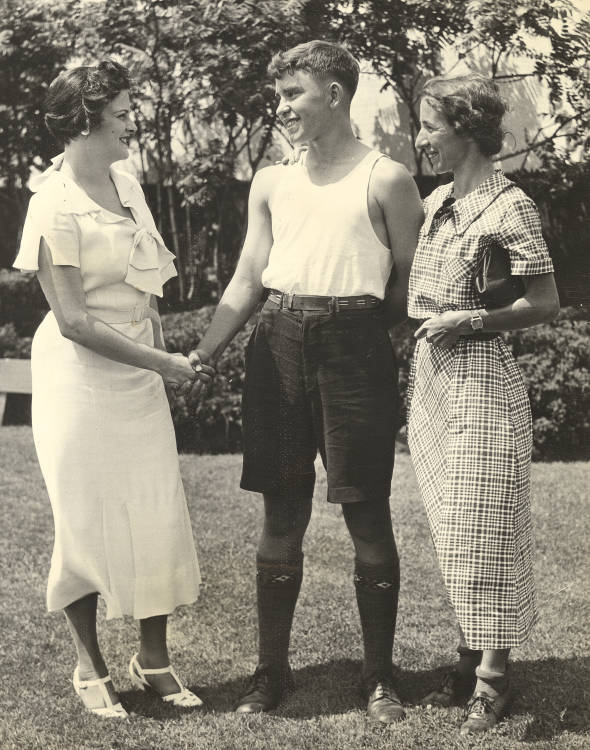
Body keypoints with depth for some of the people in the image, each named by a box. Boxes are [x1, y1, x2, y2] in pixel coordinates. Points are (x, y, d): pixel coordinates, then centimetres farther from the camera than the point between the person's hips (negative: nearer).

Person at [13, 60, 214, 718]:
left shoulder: (127, 184, 7)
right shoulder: (54, 205, -15)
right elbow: (73, 319, -17)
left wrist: (165, 356, 8)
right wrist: (160, 362, -15)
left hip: (140, 379, 7)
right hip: (80, 380, -6)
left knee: (158, 515, 6)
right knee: (87, 521, 4)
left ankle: (153, 658, 20)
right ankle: (90, 667, 20)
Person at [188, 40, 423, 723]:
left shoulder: (385, 179, 2)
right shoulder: (271, 184, 15)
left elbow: (411, 286, 3)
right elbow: (246, 282, 13)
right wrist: (201, 354, 3)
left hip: (354, 346, -4)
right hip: (277, 347, 4)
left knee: (367, 518, 1)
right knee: (281, 517, 7)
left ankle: (380, 677, 13)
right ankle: (270, 671, 17)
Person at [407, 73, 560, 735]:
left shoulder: (509, 206, -10)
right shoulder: (436, 202, 11)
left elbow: (546, 303, -10)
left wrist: (469, 321, -16)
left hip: (479, 379, -7)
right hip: (429, 379, 8)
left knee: (482, 529, -1)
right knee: (451, 530, 12)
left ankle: (493, 678, 9)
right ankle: (468, 660, 24)